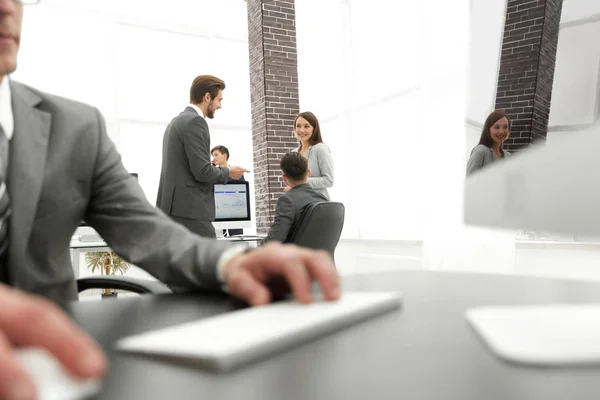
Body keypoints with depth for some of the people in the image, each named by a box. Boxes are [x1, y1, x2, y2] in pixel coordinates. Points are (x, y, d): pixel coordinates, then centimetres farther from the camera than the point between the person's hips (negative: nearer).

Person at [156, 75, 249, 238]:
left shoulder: (176, 121, 19)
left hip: (173, 210, 10)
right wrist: (228, 172, -1)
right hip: (189, 211, -10)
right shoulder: (195, 122, -12)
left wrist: (217, 169, 20)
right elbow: (202, 172, -18)